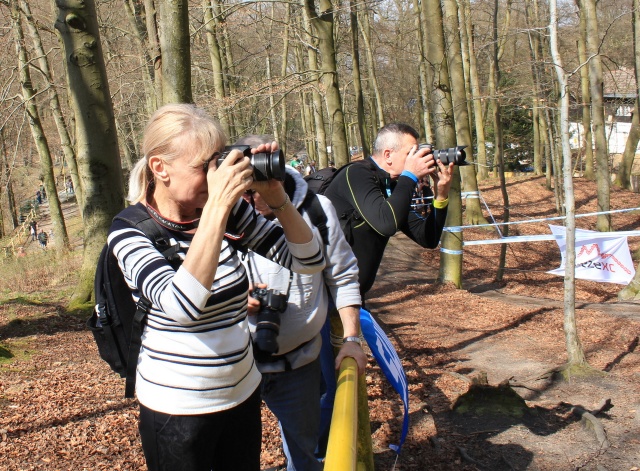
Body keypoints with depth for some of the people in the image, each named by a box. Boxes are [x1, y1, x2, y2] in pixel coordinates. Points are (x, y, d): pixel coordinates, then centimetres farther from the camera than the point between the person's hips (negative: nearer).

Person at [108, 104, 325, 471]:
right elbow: (181, 306, -35)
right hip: (178, 408, -4)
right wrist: (216, 206, -35)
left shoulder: (230, 211, -5)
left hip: (244, 394, 5)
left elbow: (309, 260, -4)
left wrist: (277, 196, -17)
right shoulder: (131, 229, -17)